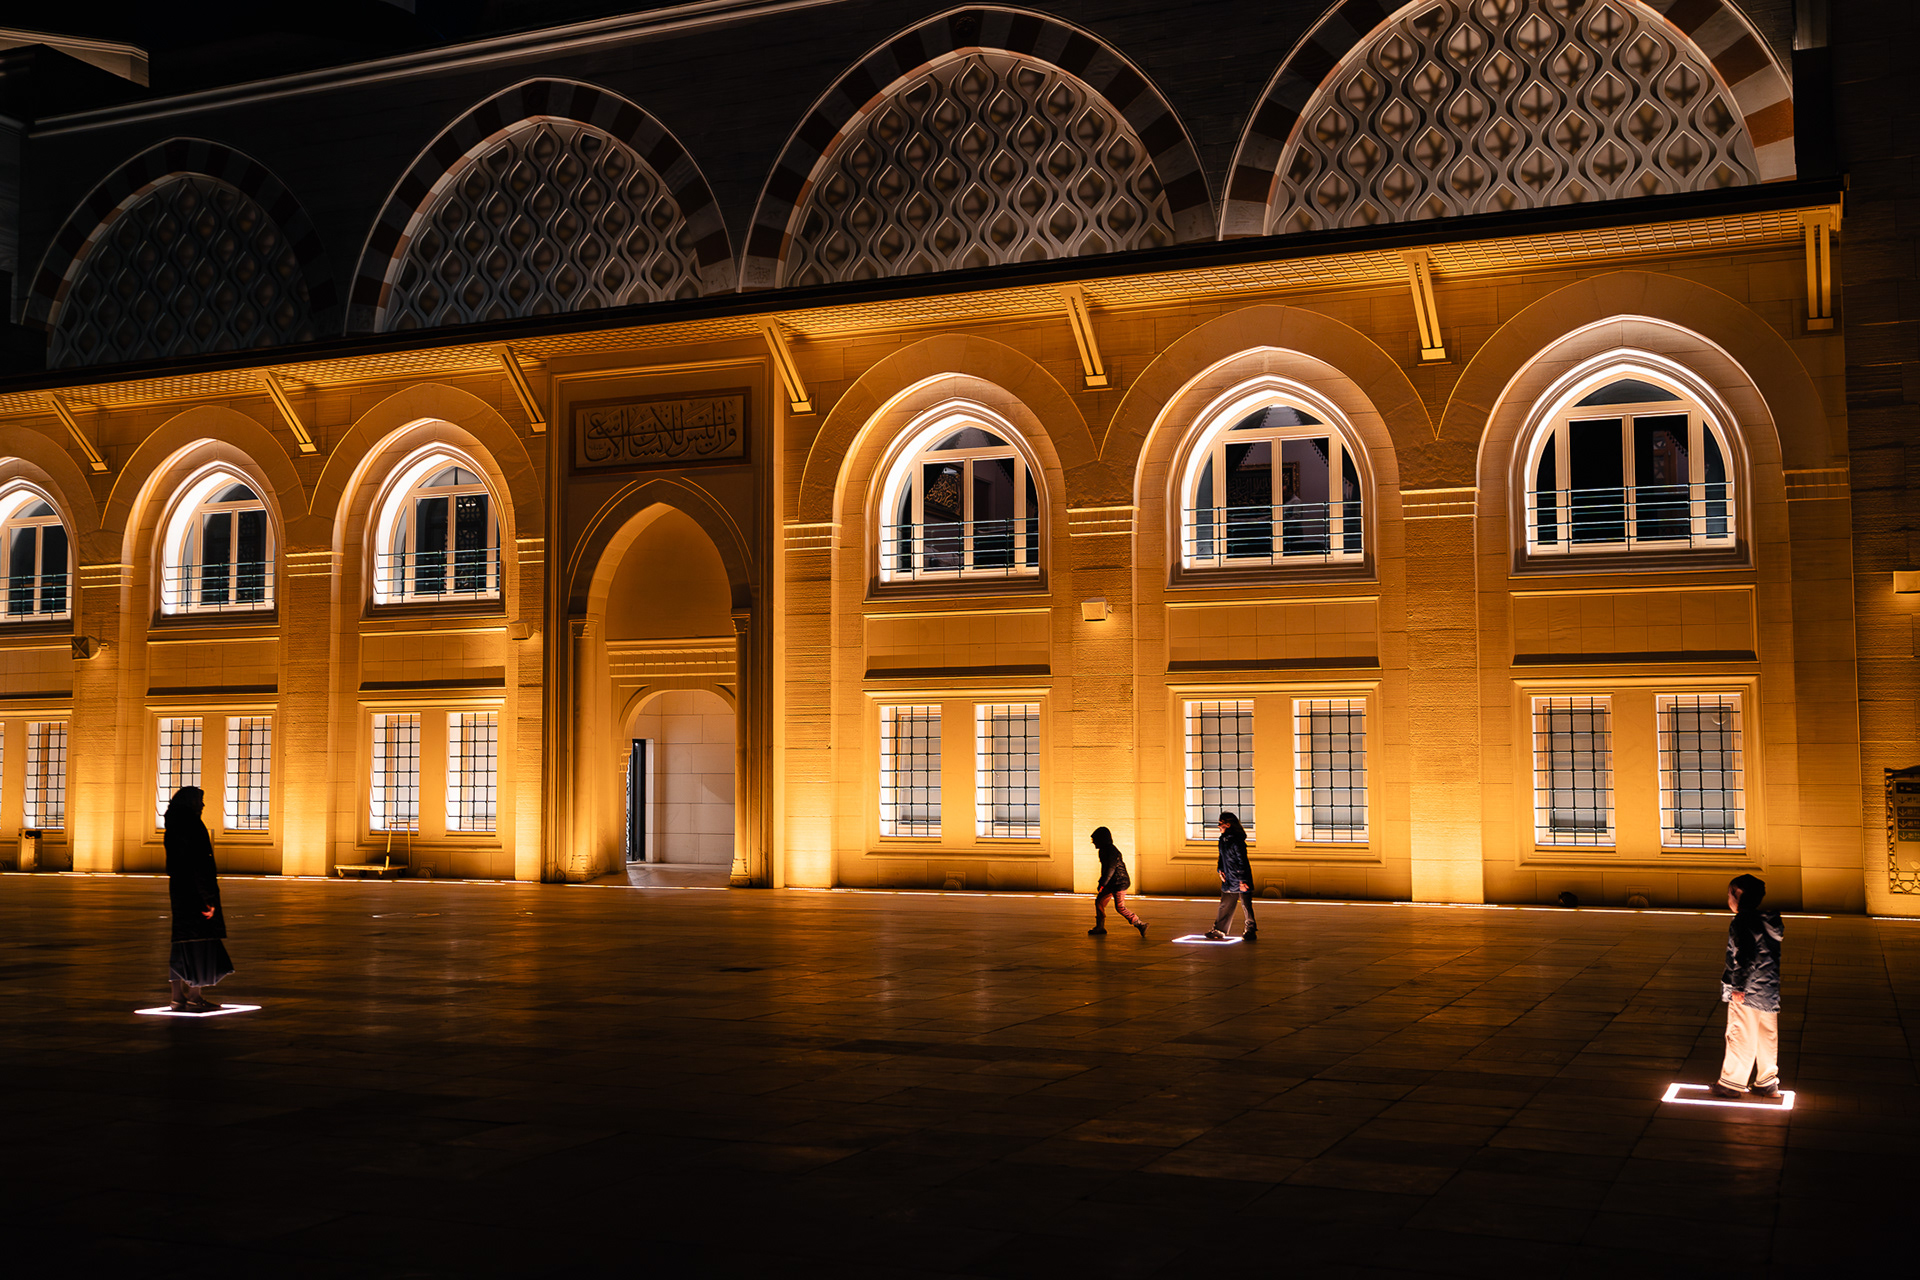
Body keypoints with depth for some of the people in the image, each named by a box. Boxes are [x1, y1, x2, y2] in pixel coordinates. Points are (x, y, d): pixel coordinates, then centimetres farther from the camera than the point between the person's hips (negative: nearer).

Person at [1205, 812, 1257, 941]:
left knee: (1246, 905, 0)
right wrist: (1221, 870, 6)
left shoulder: (1237, 841, -17)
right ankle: (1218, 930, 20)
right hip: (1228, 880, 9)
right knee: (1225, 906, 13)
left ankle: (1250, 930, 9)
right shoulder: (1223, 840, 9)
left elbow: (1242, 861, -19)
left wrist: (1242, 880, -20)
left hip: (1241, 880, -9)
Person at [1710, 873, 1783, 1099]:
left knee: (1740, 1037, 0)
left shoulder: (1743, 923, -17)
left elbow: (1745, 958, -22)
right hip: (1770, 990, 8)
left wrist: (1738, 987, -16)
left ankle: (1731, 1084, 7)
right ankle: (1767, 1084, 21)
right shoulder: (1769, 921, 8)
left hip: (1747, 994, -8)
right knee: (1767, 1037, 13)